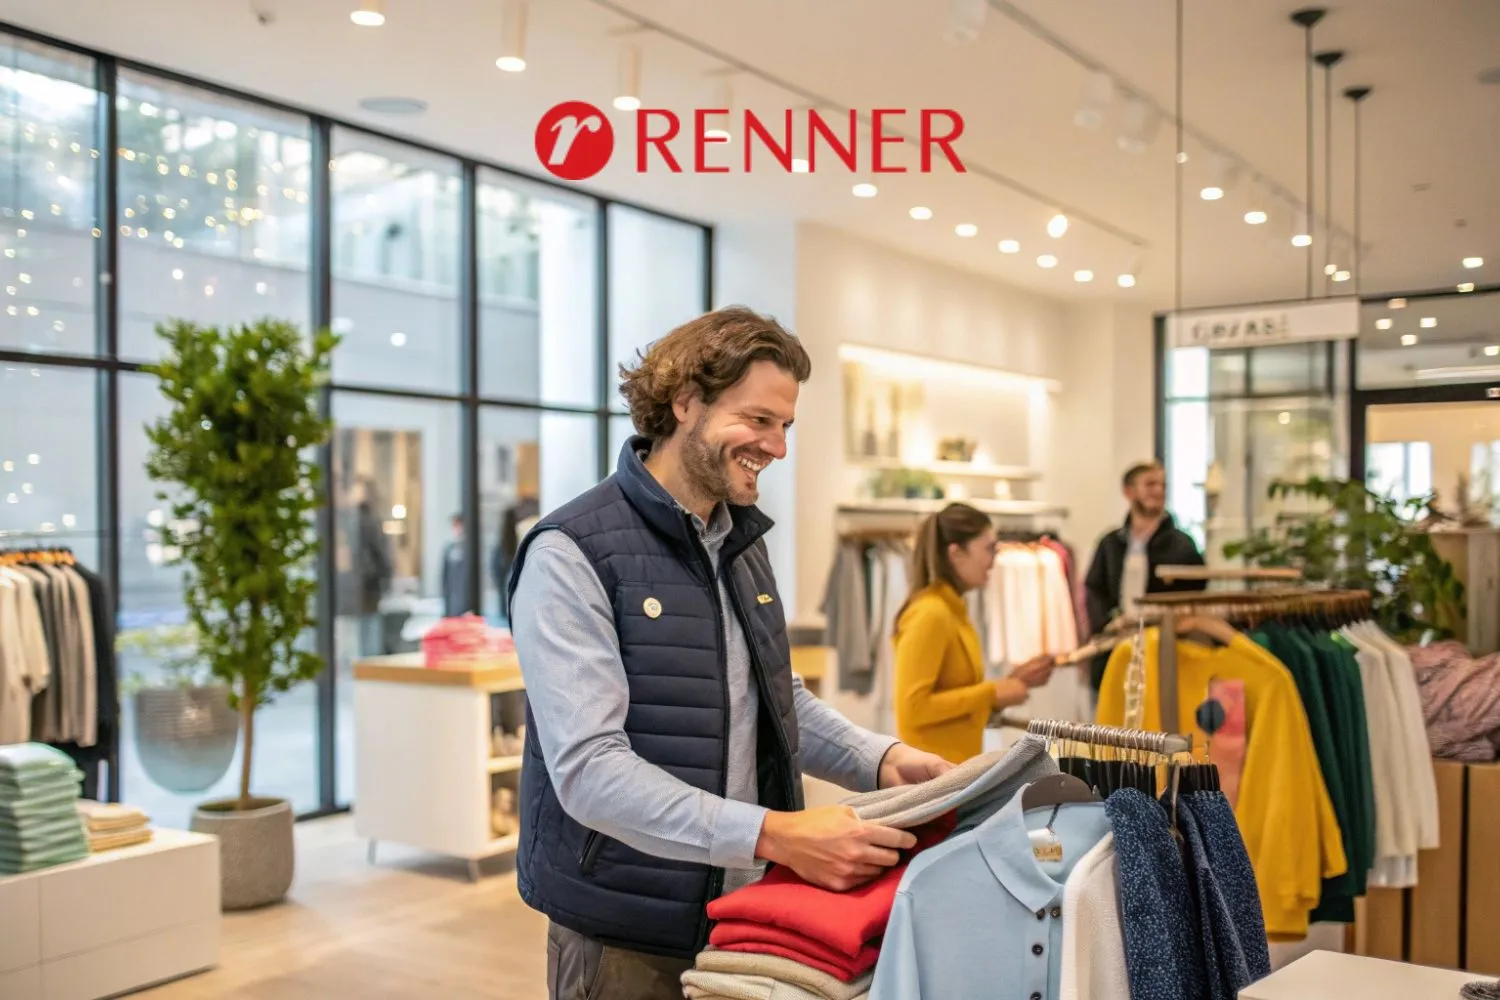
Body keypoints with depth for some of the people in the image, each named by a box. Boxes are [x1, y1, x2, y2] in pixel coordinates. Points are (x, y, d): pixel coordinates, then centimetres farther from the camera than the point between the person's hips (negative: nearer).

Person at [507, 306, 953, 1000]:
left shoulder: (743, 543, 9)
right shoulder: (572, 555, -16)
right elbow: (588, 770, -24)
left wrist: (882, 761, -1)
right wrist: (772, 835, -32)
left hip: (746, 912, 7)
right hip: (626, 936, -7)